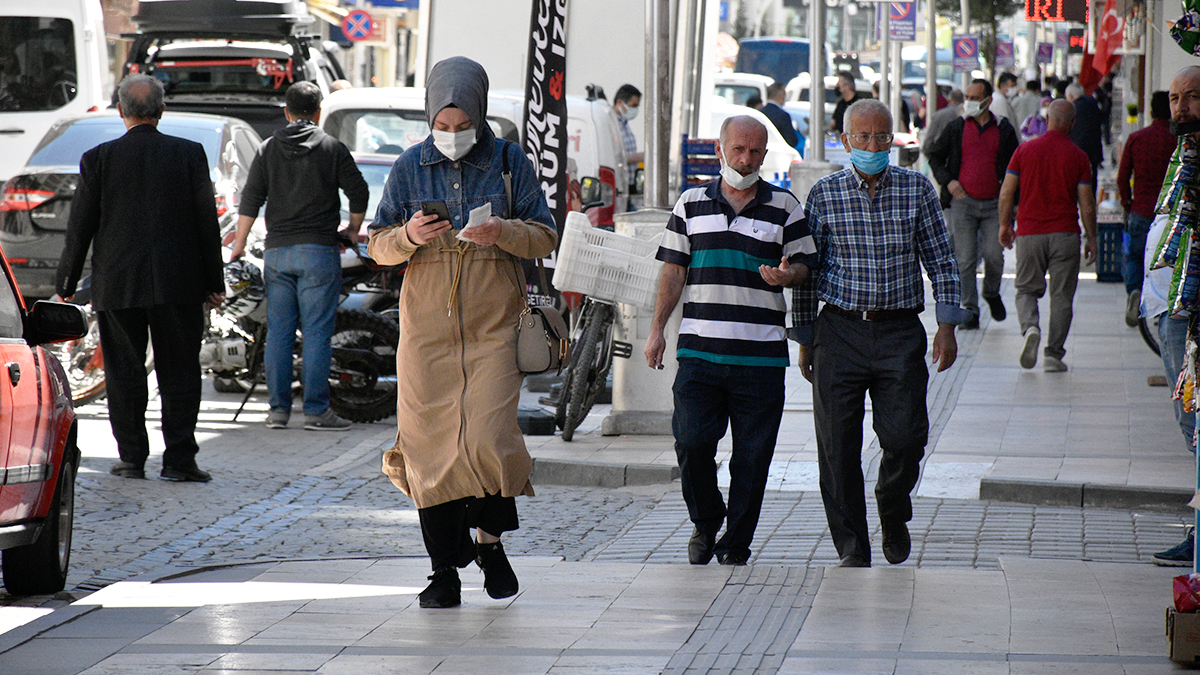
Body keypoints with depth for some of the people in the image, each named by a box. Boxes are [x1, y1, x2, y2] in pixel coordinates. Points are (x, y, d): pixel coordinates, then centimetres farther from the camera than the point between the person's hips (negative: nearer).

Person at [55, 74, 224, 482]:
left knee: (124, 373, 8)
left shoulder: (99, 159, -2)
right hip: (179, 284, 0)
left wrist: (65, 285, 9)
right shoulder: (189, 154, -1)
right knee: (179, 372, 5)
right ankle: (179, 459, 2)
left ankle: (132, 458, 9)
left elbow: (80, 227, 1)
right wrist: (214, 282, 6)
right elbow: (207, 221, 0)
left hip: (117, 287, 0)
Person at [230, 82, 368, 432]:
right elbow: (359, 192, 1)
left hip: (277, 251, 3)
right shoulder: (332, 148, 1)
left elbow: (250, 200, 3)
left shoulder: (268, 150, 7)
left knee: (278, 332, 6)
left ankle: (278, 409, 6)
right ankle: (316, 409, -6)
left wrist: (240, 242, 11)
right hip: (319, 249, -3)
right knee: (317, 332, -3)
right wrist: (353, 229, 18)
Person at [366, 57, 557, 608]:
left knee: (488, 439, -13)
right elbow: (379, 246, 8)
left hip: (493, 325, -2)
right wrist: (408, 236, -13)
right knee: (430, 445, -1)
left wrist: (503, 233, -16)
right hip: (426, 327, 2)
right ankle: (445, 571, 7)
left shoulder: (509, 162, 4)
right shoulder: (411, 167, 7)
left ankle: (490, 540, 13)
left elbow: (544, 238, 4)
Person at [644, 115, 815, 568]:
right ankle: (705, 522, 17)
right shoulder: (692, 204, 11)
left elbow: (803, 264, 8)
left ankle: (735, 547, 10)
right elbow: (674, 270, 13)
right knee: (692, 443, -7)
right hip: (699, 349, 1)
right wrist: (657, 330, 7)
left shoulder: (784, 207, 8)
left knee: (752, 457, 0)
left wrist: (786, 275, -15)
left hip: (761, 355, -1)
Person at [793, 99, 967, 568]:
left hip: (900, 333, 0)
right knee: (838, 446, -2)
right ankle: (852, 548, 8)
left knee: (905, 436, -9)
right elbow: (806, 270, 9)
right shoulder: (825, 195, 3)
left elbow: (941, 261, 8)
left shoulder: (916, 190, 4)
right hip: (840, 331, 0)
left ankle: (894, 513, 21)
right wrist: (805, 340, 9)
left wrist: (947, 325, -1)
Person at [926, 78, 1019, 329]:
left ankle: (992, 294, 23)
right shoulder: (955, 128, 5)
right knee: (965, 259, -2)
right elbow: (935, 156, 14)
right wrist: (947, 181, -2)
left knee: (994, 255, -7)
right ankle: (970, 311, 6)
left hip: (994, 204, 0)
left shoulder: (1004, 130, 5)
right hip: (963, 202, 0)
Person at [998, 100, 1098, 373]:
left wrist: (1005, 225, 15)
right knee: (1061, 296, 7)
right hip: (1065, 234, -1)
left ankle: (1030, 327, -17)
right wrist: (1091, 239, 8)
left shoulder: (1025, 150, 1)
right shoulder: (1078, 157, -2)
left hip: (1029, 233, 1)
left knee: (1027, 289, 12)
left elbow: (1006, 193, 2)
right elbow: (1087, 203, -2)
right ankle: (1053, 355, 3)